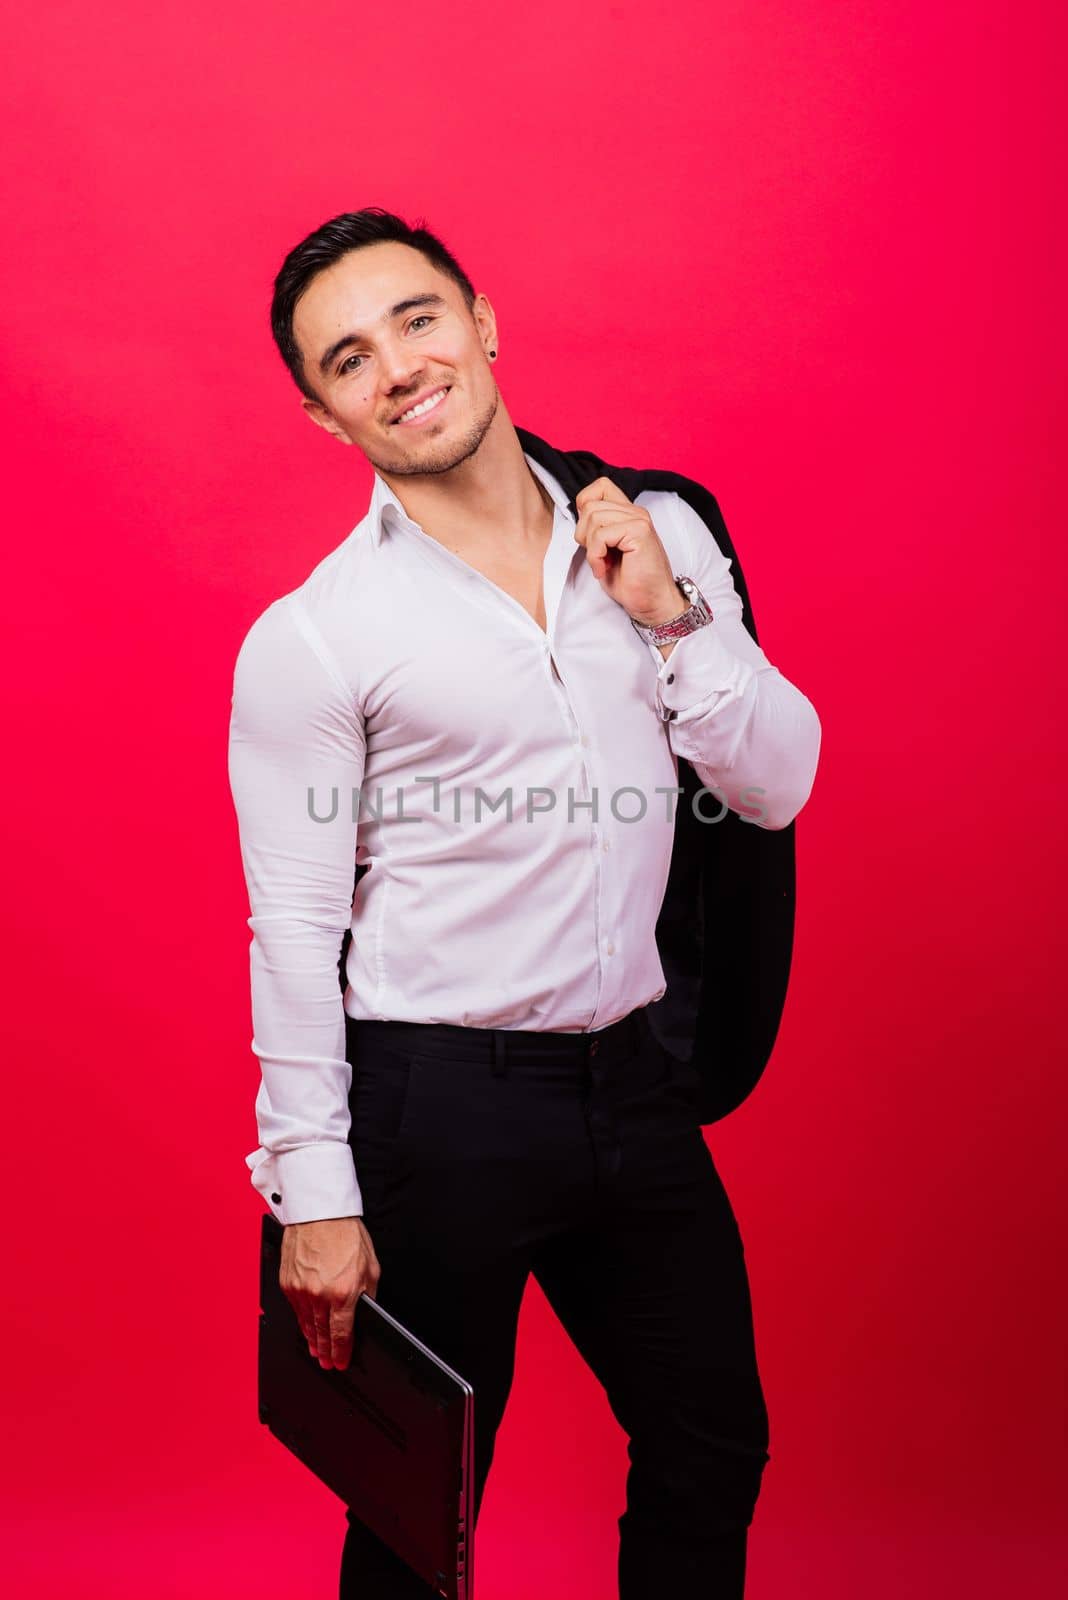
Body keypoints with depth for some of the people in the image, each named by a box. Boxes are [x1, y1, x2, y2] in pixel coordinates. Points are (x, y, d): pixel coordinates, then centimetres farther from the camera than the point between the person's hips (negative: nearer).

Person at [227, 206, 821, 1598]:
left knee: (715, 1458, 20)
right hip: (437, 1104, -4)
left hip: (635, 1078, 5)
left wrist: (673, 618, -10)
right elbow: (295, 930, -9)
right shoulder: (309, 640, -10)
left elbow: (779, 786, 3)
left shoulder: (658, 536, 3)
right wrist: (313, 1192, -9)